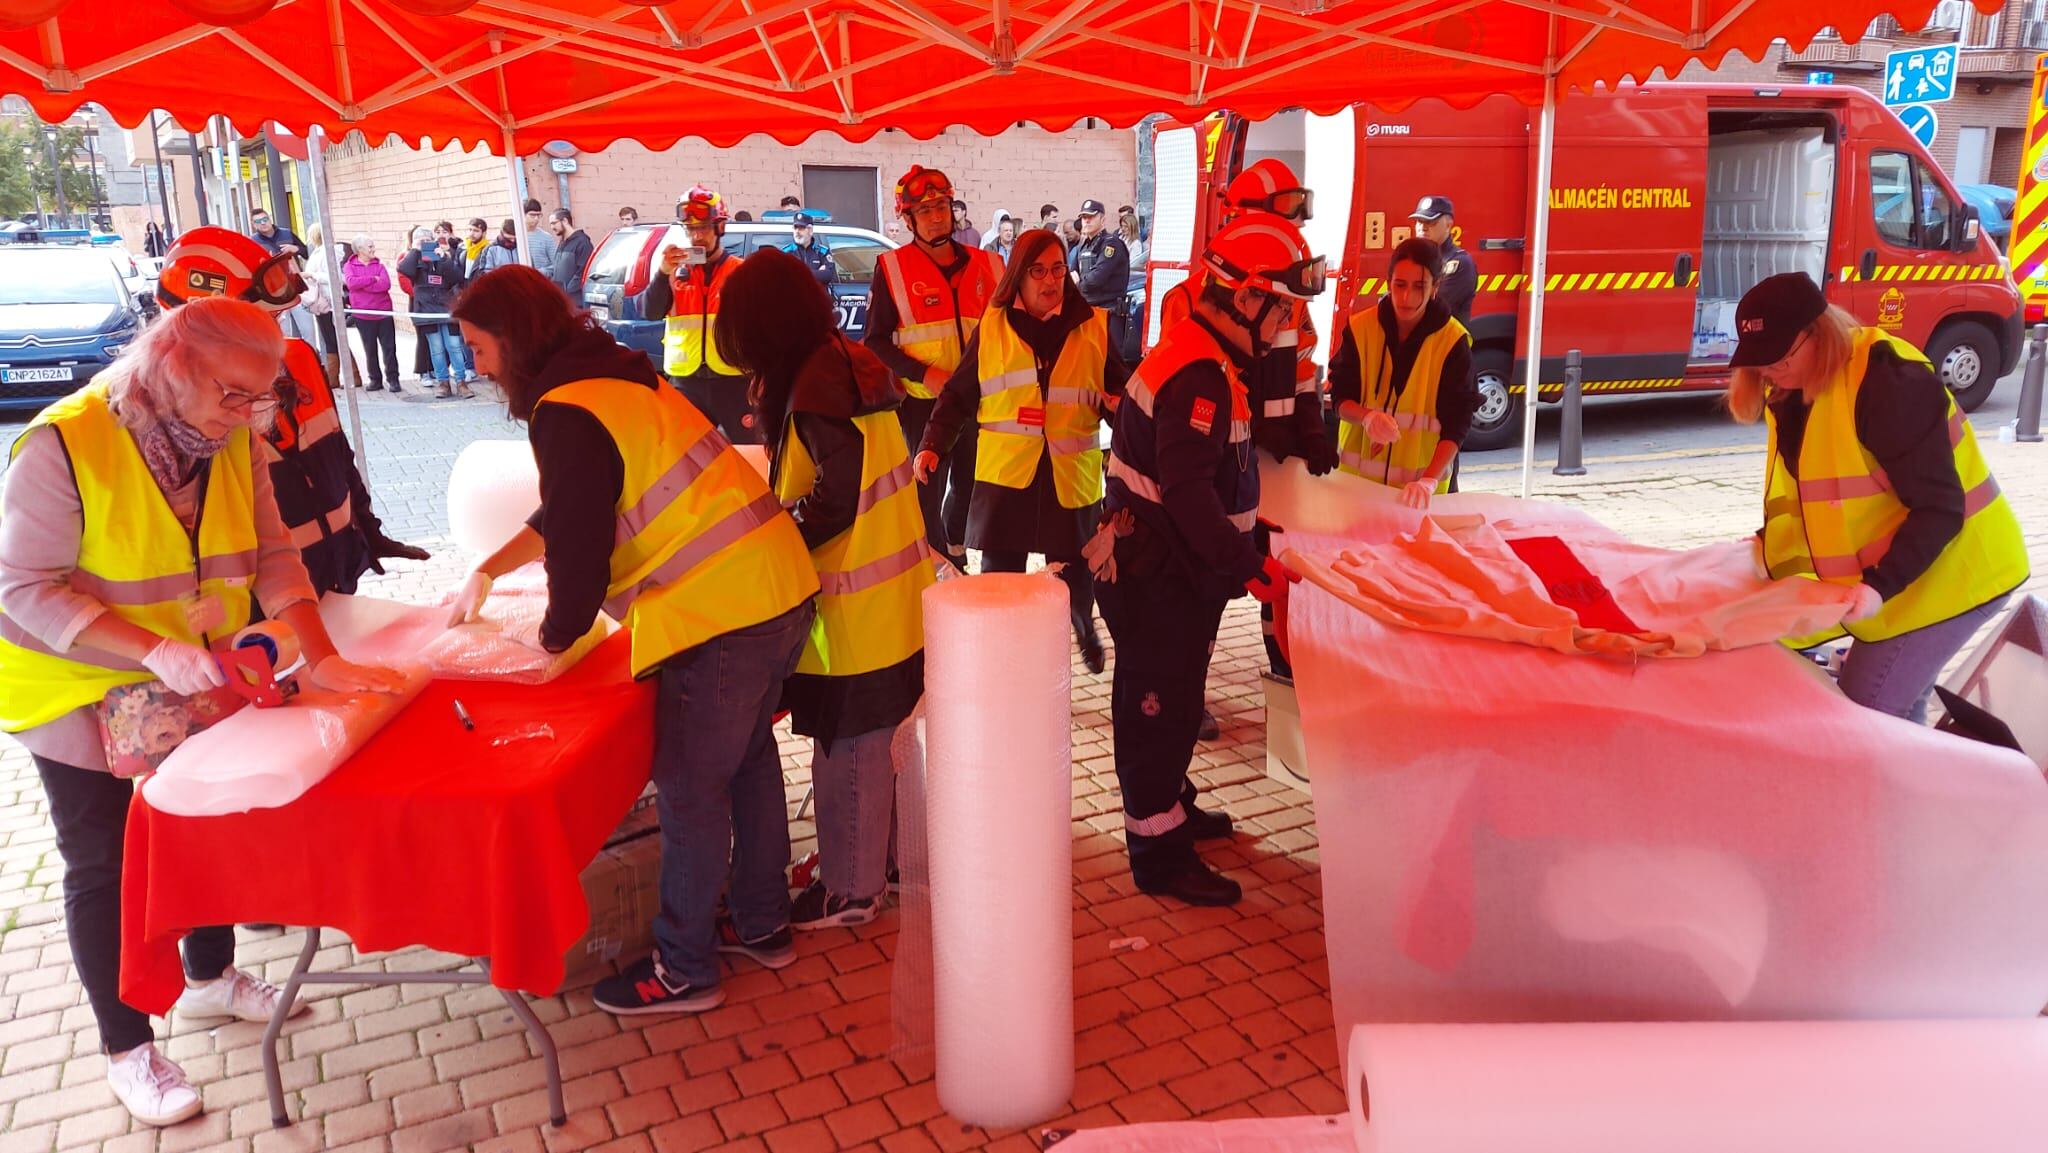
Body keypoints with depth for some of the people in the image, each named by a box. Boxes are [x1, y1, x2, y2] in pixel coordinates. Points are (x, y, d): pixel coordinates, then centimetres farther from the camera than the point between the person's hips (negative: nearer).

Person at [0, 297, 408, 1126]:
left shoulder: (233, 441, -10)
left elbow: (272, 556, -9)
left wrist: (321, 658, -21)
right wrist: (154, 650, -36)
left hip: (196, 686, 5)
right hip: (82, 695, -5)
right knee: (105, 868, 9)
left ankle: (210, 980, 44)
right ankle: (127, 1050, 26)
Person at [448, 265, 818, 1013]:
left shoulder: (567, 411, -13)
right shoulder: (614, 378, 18)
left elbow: (578, 547, -13)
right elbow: (568, 511, 29)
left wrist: (552, 638, 5)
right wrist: (488, 571, 31)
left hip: (720, 613, -10)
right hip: (779, 586, 10)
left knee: (691, 789, 4)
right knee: (747, 756, 22)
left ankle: (684, 969, 20)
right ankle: (763, 924, 37)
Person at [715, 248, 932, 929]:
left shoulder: (817, 384, -20)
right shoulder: (850, 363, 8)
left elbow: (835, 502, -22)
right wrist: (773, 407, 8)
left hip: (854, 606, -9)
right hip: (888, 595, 9)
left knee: (847, 751, 5)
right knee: (863, 744, 22)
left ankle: (850, 890, 21)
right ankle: (860, 853, 38)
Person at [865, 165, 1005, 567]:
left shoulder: (984, 264, 6)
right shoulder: (892, 268, -4)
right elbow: (876, 341, -6)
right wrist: (925, 374, -18)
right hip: (922, 402, -4)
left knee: (971, 485, 16)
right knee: (929, 491, 4)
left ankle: (955, 550, 40)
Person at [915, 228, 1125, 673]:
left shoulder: (1093, 327, 7)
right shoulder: (991, 327, 5)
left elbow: (1119, 389, 14)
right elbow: (959, 395, 8)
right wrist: (933, 445, -4)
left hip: (1071, 473, 1)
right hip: (1005, 470, 0)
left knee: (1075, 570, 8)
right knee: (1000, 573, 1)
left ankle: (1085, 630, 40)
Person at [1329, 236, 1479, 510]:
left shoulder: (1453, 341, -11)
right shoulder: (1360, 328, -6)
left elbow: (1456, 423, -14)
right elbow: (1341, 398, -4)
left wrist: (1429, 481, -27)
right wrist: (1367, 416, -27)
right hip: (1358, 475, 2)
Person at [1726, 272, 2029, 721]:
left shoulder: (1885, 380, -24)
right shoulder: (1795, 392, 4)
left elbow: (1939, 507, -25)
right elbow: (1803, 495, 12)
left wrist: (1880, 584, -33)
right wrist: (1766, 550, -1)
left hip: (1947, 576, -9)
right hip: (1886, 581, 9)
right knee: (1896, 715, 17)